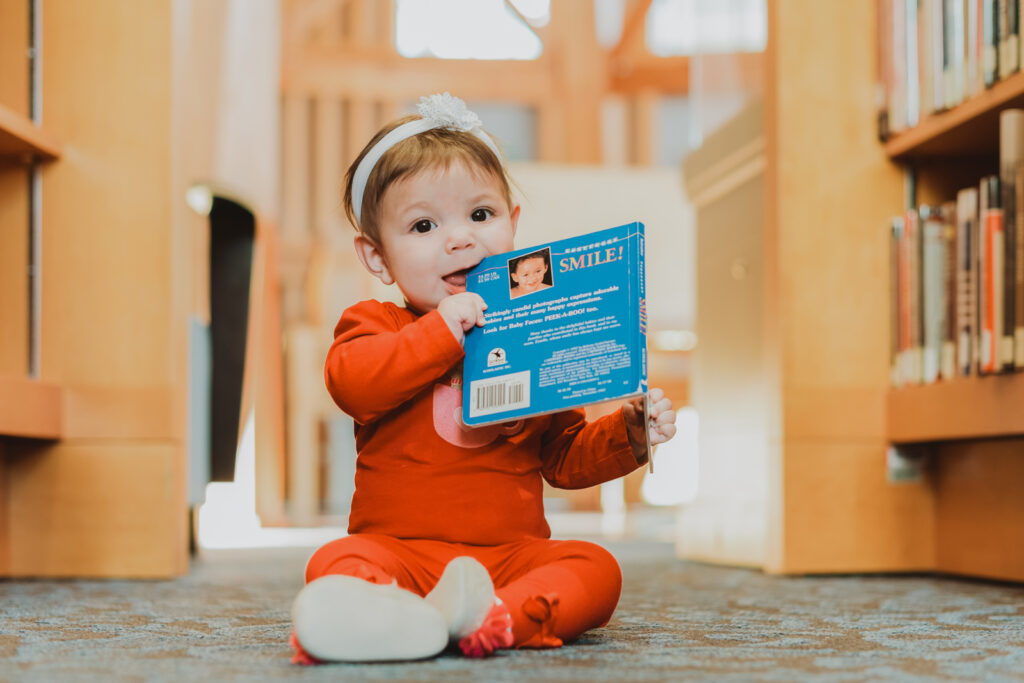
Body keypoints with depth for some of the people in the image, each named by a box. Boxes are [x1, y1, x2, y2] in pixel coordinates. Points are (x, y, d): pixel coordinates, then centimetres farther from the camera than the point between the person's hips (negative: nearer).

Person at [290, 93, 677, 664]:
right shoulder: (375, 326, 7)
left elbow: (565, 455, 17)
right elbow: (349, 380, -17)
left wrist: (629, 434, -1)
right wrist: (441, 329, -19)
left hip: (512, 553, 3)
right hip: (399, 547, -2)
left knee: (596, 568, -24)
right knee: (338, 561, -30)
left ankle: (491, 616, -46)